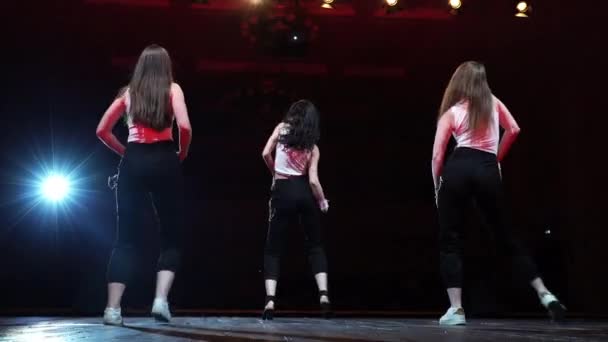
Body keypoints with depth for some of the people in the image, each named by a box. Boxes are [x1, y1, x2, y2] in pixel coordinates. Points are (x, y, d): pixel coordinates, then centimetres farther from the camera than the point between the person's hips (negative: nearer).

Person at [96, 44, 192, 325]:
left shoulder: (128, 92, 14)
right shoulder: (172, 89, 5)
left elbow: (102, 130, 13)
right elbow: (185, 127, -10)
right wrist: (182, 154, 6)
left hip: (133, 162, 3)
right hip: (163, 160, -2)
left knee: (126, 237, 5)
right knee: (171, 235, 7)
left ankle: (113, 308, -3)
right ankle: (161, 299, -9)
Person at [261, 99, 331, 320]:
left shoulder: (281, 129, 1)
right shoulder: (312, 147, 2)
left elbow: (266, 154, -5)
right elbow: (313, 180, -7)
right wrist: (322, 201, 9)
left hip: (282, 192, -1)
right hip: (304, 192, 1)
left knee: (273, 248, 5)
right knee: (315, 245, 15)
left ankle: (270, 301, -11)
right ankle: (323, 295, 0)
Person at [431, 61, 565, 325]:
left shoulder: (451, 111, 10)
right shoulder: (493, 103, 17)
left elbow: (437, 156, 4)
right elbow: (513, 130, 13)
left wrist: (437, 188, 14)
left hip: (458, 169, -2)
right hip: (488, 172, 2)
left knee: (450, 241, 4)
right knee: (505, 238, 14)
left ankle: (455, 309, -6)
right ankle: (544, 294, 7)